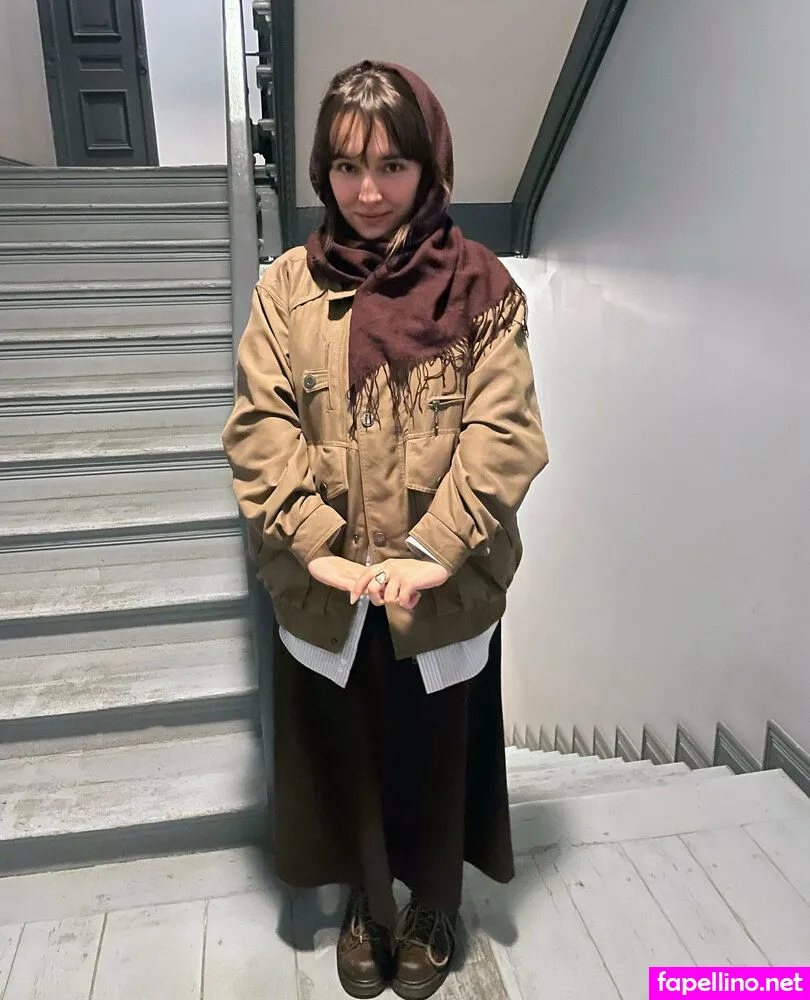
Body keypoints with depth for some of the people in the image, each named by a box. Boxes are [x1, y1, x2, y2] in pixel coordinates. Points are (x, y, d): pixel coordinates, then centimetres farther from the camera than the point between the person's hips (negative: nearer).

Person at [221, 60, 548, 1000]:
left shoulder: (481, 286, -6)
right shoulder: (286, 285, -1)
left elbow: (503, 430, -11)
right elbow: (260, 427, -7)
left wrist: (430, 550, -20)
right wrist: (318, 546, -17)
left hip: (446, 592, -1)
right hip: (324, 592, 2)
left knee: (435, 757, 18)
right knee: (344, 755, 20)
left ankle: (433, 908, 48)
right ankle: (367, 902, 49)